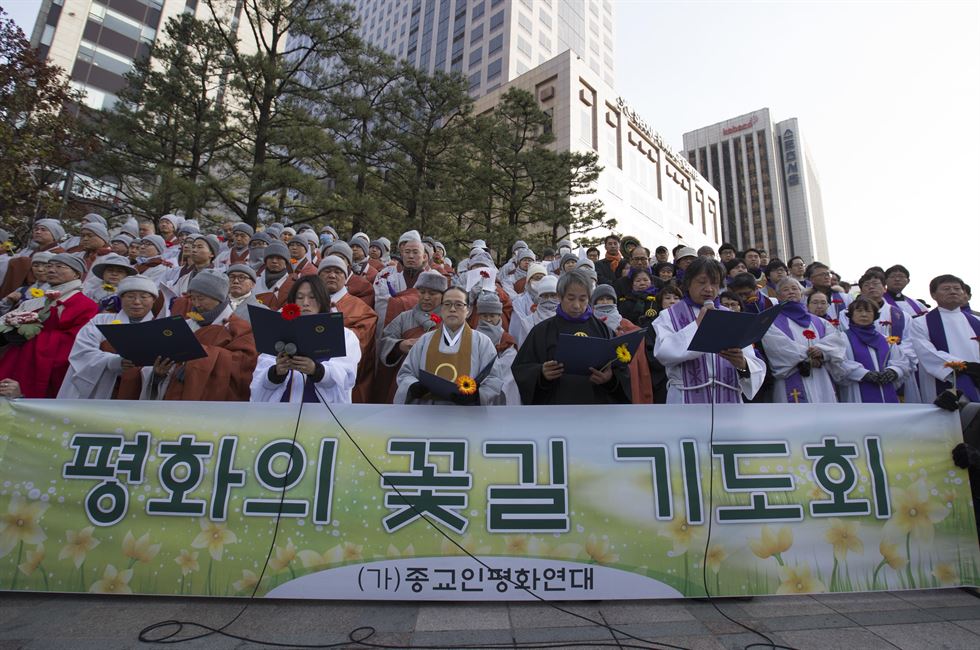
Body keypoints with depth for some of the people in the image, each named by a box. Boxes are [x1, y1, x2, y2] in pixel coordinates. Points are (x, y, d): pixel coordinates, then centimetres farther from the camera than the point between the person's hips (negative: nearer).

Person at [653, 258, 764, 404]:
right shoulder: (669, 317, 5)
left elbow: (756, 366, 4)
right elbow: (663, 353, -13)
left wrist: (742, 364, -17)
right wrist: (697, 325, -13)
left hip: (729, 399, 3)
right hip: (687, 401, -3)